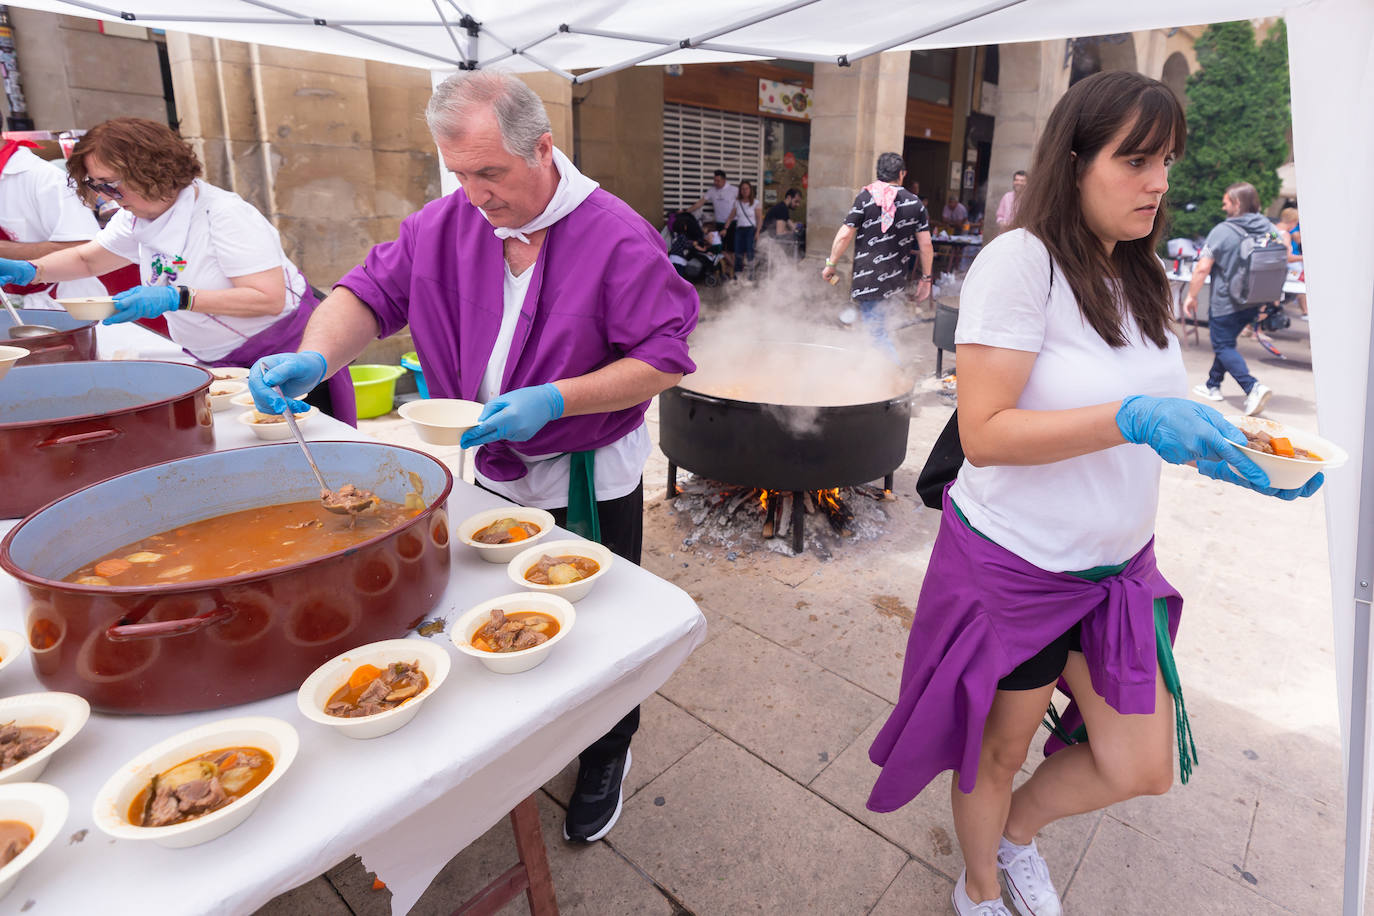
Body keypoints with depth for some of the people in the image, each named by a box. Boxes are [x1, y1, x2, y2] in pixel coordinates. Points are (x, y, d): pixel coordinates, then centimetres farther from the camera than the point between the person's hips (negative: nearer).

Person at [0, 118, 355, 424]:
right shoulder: (136, 218, 5)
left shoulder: (224, 214, -21)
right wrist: (29, 270, 2)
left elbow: (270, 298, -30)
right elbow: (85, 259, 22)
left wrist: (176, 298, -30)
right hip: (215, 362, 8)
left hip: (282, 353, -7)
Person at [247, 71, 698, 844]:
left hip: (590, 484, -5)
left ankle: (606, 757, 39)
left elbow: (666, 359, -20)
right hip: (495, 470, 5)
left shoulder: (616, 236, -19)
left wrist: (554, 400, -28)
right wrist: (315, 358, -22)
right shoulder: (447, 223, -3)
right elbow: (373, 292, -1)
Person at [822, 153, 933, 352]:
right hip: (897, 281, 5)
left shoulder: (866, 198, -5)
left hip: (868, 279, -4)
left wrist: (830, 264, 4)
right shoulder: (915, 203, 4)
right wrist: (926, 278, 13)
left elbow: (844, 235, -8)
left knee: (877, 332, -2)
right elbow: (926, 245, 4)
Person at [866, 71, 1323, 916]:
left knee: (1143, 767, 13)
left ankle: (1020, 828, 45)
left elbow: (1154, 415, 15)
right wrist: (1130, 420, -31)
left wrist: (1216, 449, -3)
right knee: (1002, 749, 15)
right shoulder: (1021, 260, -18)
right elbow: (984, 434, -24)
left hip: (1119, 563, 7)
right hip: (1015, 565, -7)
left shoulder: (1141, 278, 7)